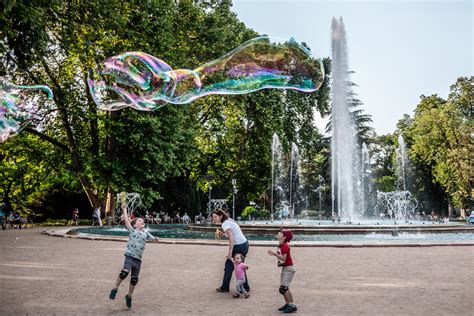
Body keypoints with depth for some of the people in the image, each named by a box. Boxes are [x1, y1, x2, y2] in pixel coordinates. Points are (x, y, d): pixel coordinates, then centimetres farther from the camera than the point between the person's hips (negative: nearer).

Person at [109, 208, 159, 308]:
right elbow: (126, 220, -7)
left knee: (134, 279, 7)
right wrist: (125, 210, -3)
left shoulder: (145, 232, 13)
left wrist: (156, 239, -10)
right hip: (130, 256, -4)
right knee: (125, 272, -27)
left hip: (138, 259, 4)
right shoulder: (132, 230, 2)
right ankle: (115, 289, -6)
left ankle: (129, 296, 28)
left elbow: (154, 239, 13)